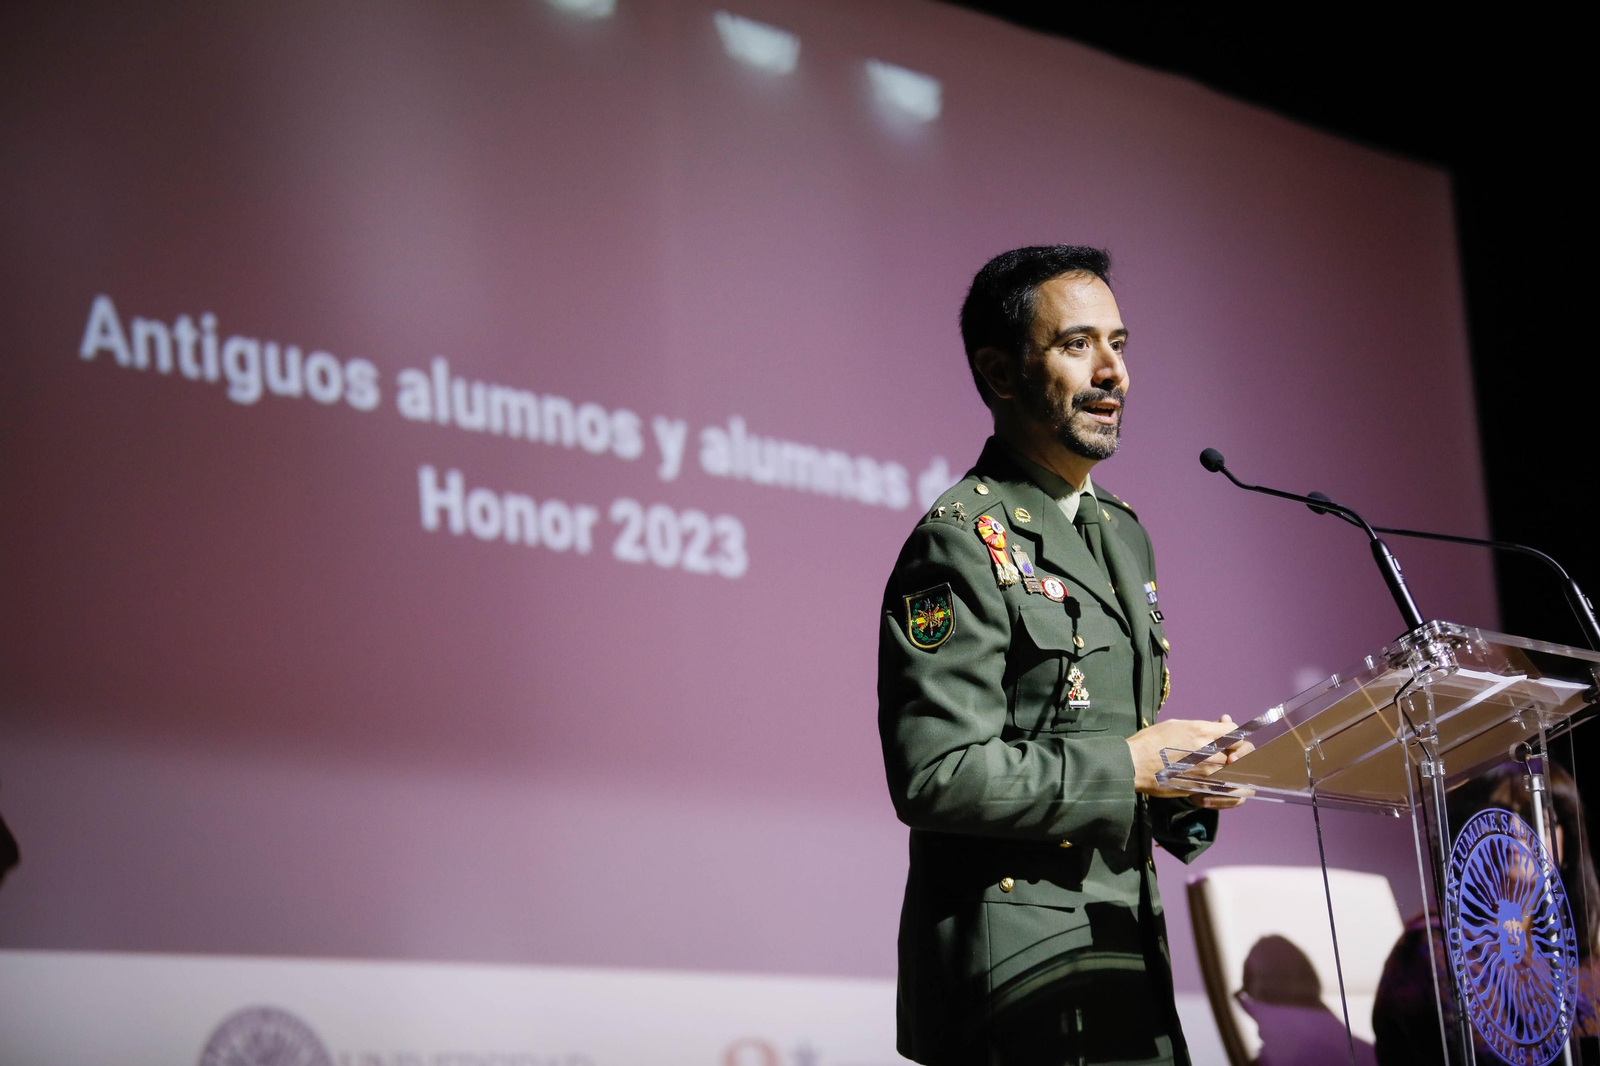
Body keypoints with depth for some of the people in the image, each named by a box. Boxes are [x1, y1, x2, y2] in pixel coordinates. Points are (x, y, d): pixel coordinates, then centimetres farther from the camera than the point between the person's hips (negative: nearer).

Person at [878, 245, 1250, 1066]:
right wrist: (1127, 765, -16)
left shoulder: (1122, 535, 18)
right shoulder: (963, 541, -11)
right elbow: (935, 777, -21)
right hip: (1019, 967, -8)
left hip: (1126, 958, 8)